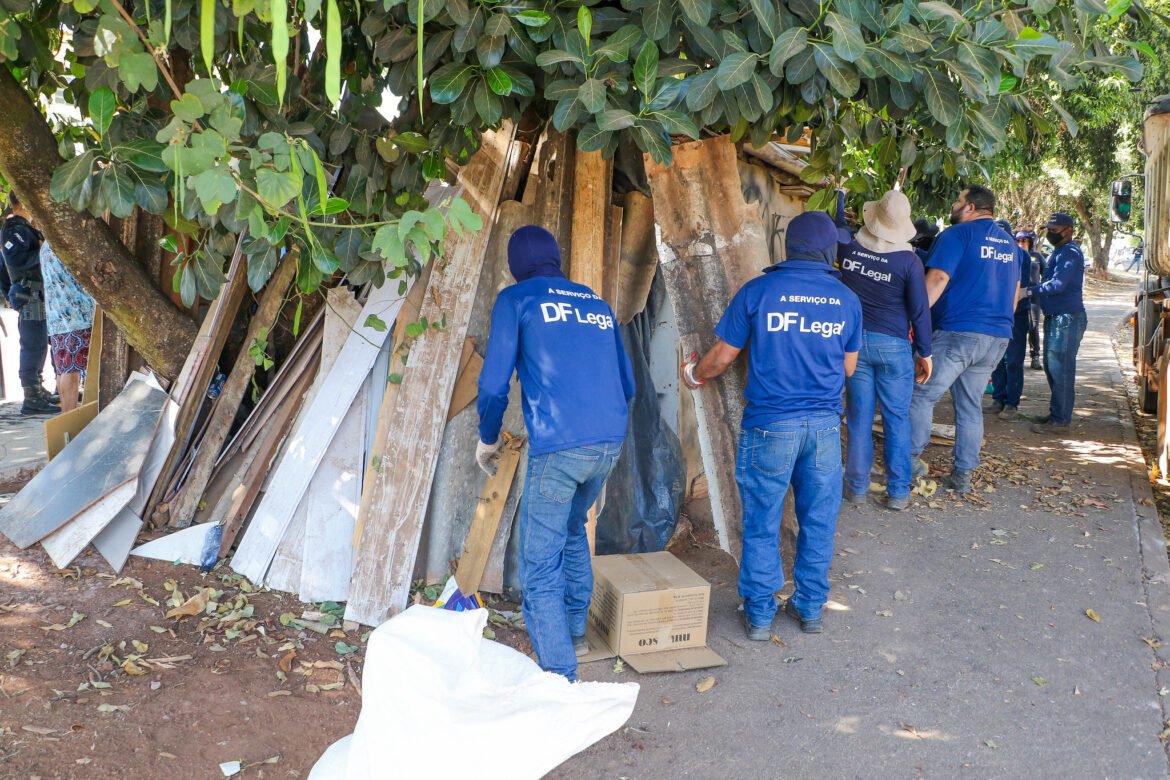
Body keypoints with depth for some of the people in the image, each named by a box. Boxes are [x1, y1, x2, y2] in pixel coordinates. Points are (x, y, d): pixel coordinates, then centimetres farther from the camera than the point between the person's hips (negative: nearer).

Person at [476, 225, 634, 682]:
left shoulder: (516, 299, 5)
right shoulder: (598, 303, 20)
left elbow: (494, 383, -2)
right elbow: (626, 384, 22)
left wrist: (488, 438, 15)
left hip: (557, 446, -6)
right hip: (611, 443, 7)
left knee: (540, 567, 1)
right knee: (573, 528, 29)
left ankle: (560, 676, -2)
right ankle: (575, 632, 40)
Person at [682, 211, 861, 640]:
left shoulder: (757, 291, -5)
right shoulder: (846, 300, 3)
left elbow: (721, 356, -1)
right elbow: (848, 367, 12)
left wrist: (693, 375, 20)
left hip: (770, 425, -2)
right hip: (825, 425, 3)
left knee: (762, 524, 7)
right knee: (818, 521, 14)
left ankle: (759, 615, 16)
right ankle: (810, 608, 25)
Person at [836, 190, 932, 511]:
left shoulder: (848, 248, -6)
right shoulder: (909, 261, -12)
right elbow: (920, 311, -7)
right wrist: (924, 352, 3)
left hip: (856, 340, 2)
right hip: (894, 345, -2)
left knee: (859, 417, 8)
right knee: (896, 419, 7)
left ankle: (857, 487, 15)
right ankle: (898, 492, 10)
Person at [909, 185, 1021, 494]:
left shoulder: (957, 235, -6)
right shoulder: (1009, 243, 18)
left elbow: (937, 279, -16)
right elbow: (1015, 291, 23)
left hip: (958, 332, -7)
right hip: (998, 337, 7)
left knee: (922, 394, 1)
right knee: (971, 405, 12)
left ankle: (912, 458, 1)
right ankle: (962, 475, 14)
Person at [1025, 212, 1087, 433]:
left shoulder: (1069, 253, -14)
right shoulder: (1059, 252, 19)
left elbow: (1058, 284, -23)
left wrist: (1030, 292, -24)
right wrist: (1032, 292, 13)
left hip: (1067, 318, -11)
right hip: (1055, 316, 11)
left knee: (1060, 369, -9)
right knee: (1051, 367, 15)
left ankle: (1061, 420, -6)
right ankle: (1056, 413, 25)